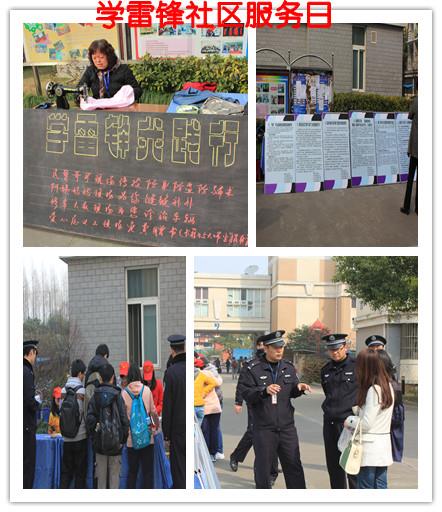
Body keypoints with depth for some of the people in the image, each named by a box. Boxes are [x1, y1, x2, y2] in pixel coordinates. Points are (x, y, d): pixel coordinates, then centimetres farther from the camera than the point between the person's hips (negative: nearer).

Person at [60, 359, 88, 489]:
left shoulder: (63, 390, 0)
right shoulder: (82, 391, -12)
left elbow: (61, 411, 5)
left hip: (66, 438, 4)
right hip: (80, 437, -4)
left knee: (66, 469, 10)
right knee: (80, 470, 6)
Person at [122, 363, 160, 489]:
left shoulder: (124, 393, -5)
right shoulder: (146, 390, -4)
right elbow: (153, 411, 4)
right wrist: (157, 424, 22)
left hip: (131, 439, 0)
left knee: (132, 471, 11)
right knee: (148, 471, 6)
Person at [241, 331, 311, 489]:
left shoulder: (288, 367, 9)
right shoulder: (254, 369, -6)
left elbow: (292, 392, 16)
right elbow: (246, 394, -10)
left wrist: (299, 388, -7)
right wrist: (264, 390, -27)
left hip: (287, 426, 4)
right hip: (263, 427, -4)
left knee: (293, 465, 6)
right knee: (263, 467, 6)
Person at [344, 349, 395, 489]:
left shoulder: (373, 389, -17)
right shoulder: (387, 386, 9)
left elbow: (366, 423, -17)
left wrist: (349, 421, -2)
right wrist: (359, 410, 12)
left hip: (369, 447, -8)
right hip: (383, 445, 8)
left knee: (366, 487, -1)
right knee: (381, 487, 10)